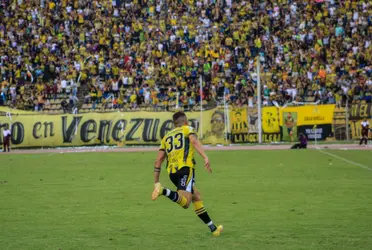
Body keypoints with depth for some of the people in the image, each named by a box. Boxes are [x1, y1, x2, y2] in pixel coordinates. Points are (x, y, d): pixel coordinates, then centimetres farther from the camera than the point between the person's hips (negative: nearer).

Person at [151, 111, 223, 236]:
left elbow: (158, 160, 19)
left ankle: (213, 228, 20)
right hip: (185, 168, -6)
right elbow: (194, 141, -8)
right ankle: (164, 191, -43)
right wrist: (205, 157, -21)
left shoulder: (166, 137, 27)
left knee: (196, 195, 20)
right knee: (184, 202, -19)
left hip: (172, 172, 6)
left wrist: (156, 182, 20)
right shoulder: (188, 129, 16)